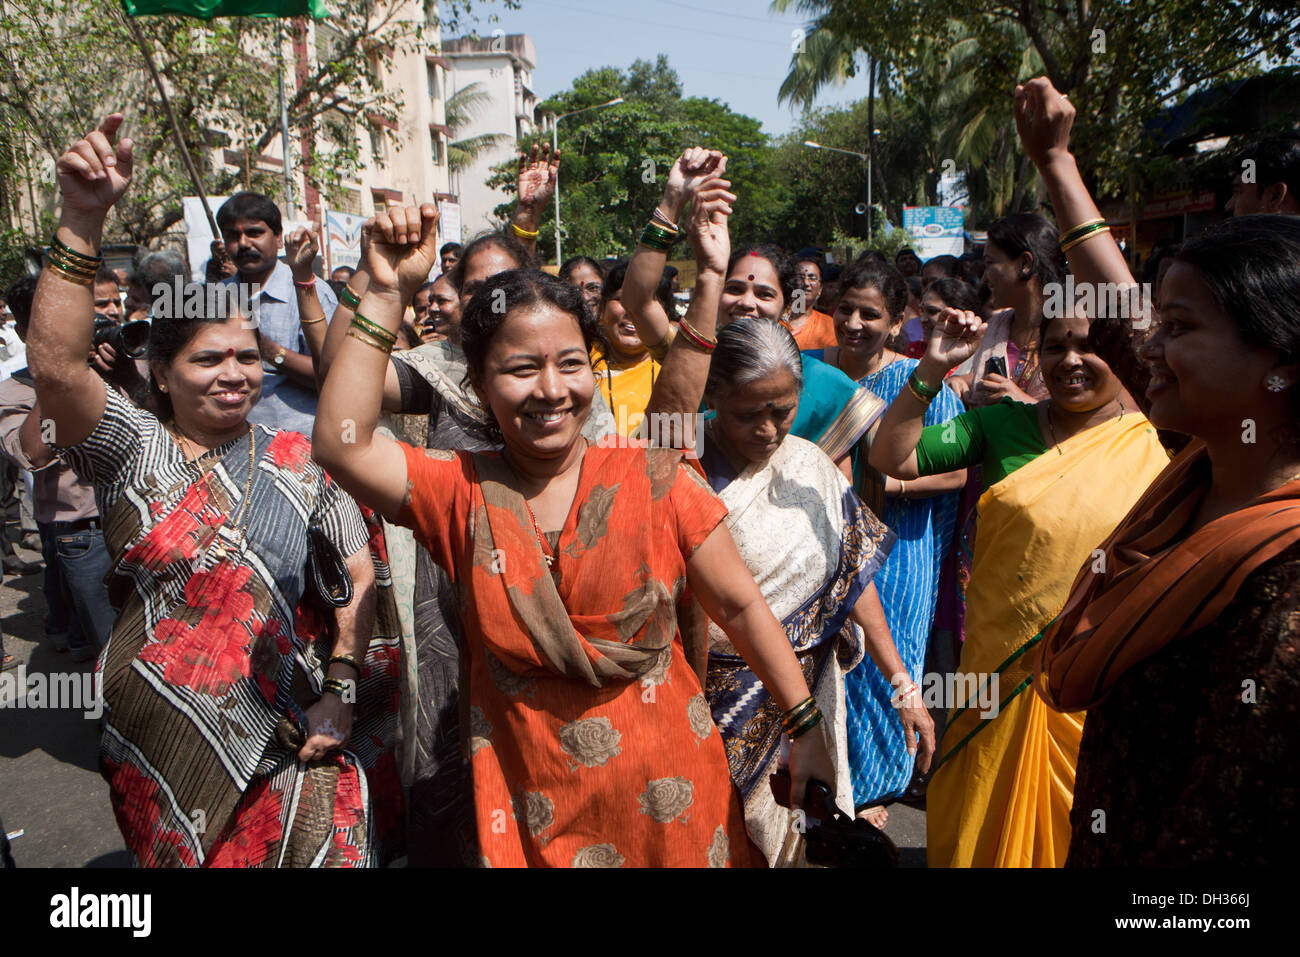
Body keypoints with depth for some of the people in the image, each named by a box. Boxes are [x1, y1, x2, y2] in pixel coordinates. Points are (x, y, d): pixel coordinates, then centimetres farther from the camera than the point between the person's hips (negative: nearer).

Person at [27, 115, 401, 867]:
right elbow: (56, 366, -19)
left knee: (332, 851, 0)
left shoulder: (300, 461, 2)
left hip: (287, 734, 1)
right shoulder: (133, 449, -1)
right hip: (167, 746, 0)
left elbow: (360, 574, -1)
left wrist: (340, 692, -9)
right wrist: (83, 220, -27)